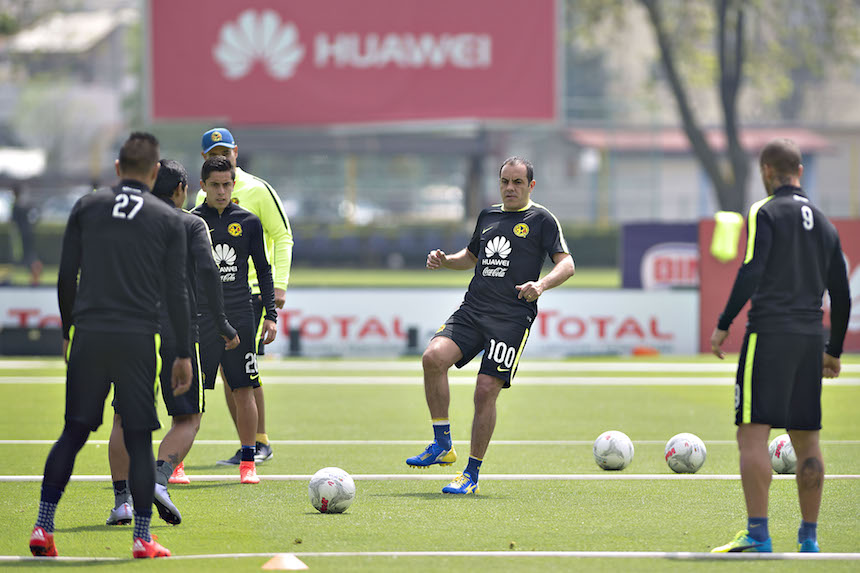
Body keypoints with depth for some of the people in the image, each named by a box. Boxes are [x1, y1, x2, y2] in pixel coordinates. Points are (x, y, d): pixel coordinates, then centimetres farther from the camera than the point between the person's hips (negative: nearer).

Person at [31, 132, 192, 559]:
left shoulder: (86, 207, 6)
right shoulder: (167, 219, 3)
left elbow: (66, 278, 7)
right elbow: (176, 293, 2)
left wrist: (67, 331, 18)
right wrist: (183, 355, 6)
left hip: (89, 336, 2)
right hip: (138, 342, -2)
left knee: (73, 433, 8)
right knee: (138, 439, 4)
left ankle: (43, 527, 1)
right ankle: (142, 538, 3)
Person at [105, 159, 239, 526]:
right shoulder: (192, 225, 4)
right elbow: (207, 272, -9)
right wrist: (222, 324, -6)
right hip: (177, 330, -3)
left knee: (125, 419, 11)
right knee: (188, 418, 5)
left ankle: (122, 500, 2)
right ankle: (160, 480, -18)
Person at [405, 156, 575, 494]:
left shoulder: (542, 220, 4)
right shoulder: (488, 217, 20)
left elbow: (566, 264, -3)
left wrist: (542, 284, -22)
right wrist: (444, 261, 14)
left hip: (512, 317, -5)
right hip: (472, 310, 5)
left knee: (486, 391, -11)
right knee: (434, 357, -20)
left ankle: (472, 475, 2)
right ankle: (442, 446, -9)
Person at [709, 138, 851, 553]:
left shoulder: (766, 212, -3)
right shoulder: (824, 223, 16)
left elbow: (751, 273, -15)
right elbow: (841, 296, 18)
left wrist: (723, 325, -10)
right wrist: (834, 351, 27)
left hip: (769, 332, -6)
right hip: (810, 338, 6)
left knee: (753, 433, -7)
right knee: (806, 439, 10)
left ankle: (758, 535, -14)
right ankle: (809, 538, 11)